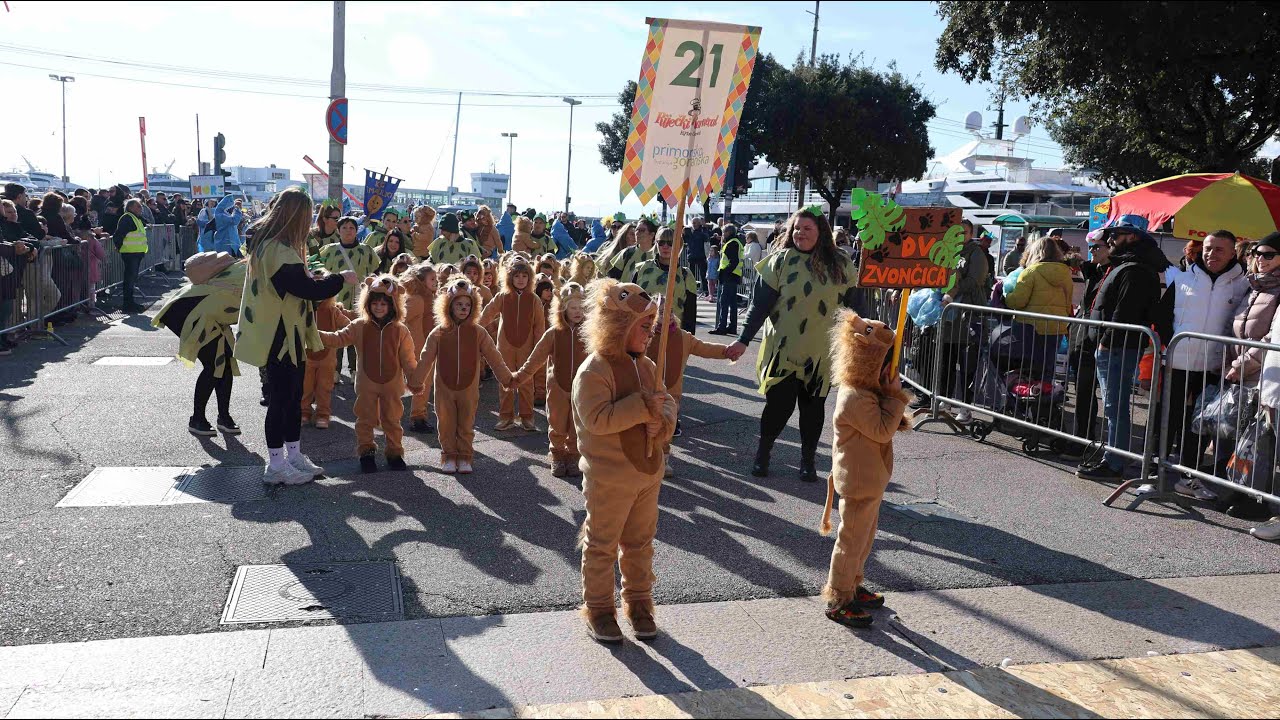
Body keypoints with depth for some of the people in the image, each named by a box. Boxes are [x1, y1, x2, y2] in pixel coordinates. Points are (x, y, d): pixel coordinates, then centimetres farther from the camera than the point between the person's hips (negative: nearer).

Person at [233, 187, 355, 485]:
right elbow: (309, 290, -23)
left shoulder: (267, 245, 10)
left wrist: (314, 278, 11)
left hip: (288, 337, 10)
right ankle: (276, 466, 10)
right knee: (281, 399, 0)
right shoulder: (280, 252, -23)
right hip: (281, 338, -10)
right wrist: (340, 278, -11)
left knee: (293, 396, 17)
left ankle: (293, 455, 27)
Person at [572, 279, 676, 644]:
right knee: (602, 545, 8)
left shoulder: (646, 365, 7)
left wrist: (663, 421, -13)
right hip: (609, 478, -7)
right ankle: (598, 608, 23)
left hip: (648, 472, 8)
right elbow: (596, 419, -28)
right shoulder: (594, 370, -19)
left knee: (640, 543, 19)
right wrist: (643, 406, -27)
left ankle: (639, 602, 34)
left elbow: (667, 401, 11)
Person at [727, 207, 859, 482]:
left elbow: (851, 305, 7)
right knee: (780, 403, 0)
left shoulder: (841, 264, 1)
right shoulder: (780, 261, -4)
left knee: (813, 405, 9)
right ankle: (762, 454, 22)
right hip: (783, 348, -2)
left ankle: (808, 461, 23)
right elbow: (760, 304, -5)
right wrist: (744, 340, -11)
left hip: (822, 352, 2)